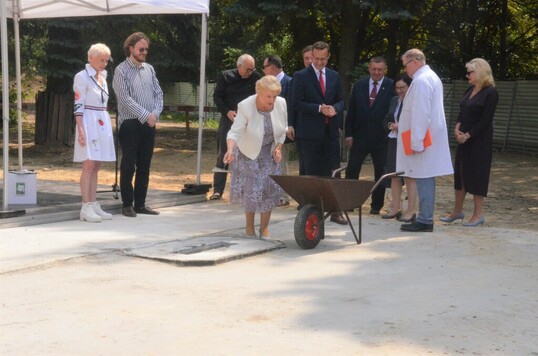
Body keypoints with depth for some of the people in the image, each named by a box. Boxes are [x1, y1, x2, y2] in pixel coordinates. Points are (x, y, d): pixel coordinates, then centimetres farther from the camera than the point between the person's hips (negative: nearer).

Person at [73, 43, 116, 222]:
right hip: (89, 123, -7)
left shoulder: (103, 77, 16)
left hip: (103, 124, 8)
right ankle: (86, 208, -9)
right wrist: (80, 129, -18)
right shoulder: (82, 77, -7)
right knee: (89, 165, -9)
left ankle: (94, 205, 9)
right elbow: (78, 105, -11)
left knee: (96, 167, 7)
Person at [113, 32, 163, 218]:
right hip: (130, 124, -6)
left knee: (144, 166, 9)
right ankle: (127, 204, 5)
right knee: (128, 166, -1)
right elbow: (125, 99, -13)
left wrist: (155, 113, -6)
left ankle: (140, 203, 15)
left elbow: (158, 93, 11)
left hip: (149, 124, 6)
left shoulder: (149, 69, 13)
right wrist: (146, 115, -16)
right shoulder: (121, 70, -5)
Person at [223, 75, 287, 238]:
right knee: (251, 190, -4)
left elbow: (283, 129, 2)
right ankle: (249, 227, 16)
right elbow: (234, 132, -30)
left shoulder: (281, 103, -16)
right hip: (249, 153, -3)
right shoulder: (245, 106, -27)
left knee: (270, 188, -4)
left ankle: (264, 228, 9)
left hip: (269, 152, 3)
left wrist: (278, 147, -9)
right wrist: (230, 150, -47)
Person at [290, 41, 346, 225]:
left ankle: (335, 211, 6)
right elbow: (296, 103, -8)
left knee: (332, 173, 3)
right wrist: (319, 109, -16)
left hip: (331, 131, 4)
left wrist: (334, 108, -8)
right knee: (312, 174, 1)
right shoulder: (301, 76, -2)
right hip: (310, 132, -4)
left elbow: (340, 100, 15)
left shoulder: (334, 76, 12)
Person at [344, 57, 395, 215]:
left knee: (380, 172, 7)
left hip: (381, 137, -2)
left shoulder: (391, 87, -4)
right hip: (360, 136, 2)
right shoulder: (359, 86, 6)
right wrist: (348, 133, 1)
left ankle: (376, 205, 16)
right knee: (351, 170, 2)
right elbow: (351, 111, 6)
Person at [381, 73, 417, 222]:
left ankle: (411, 210, 4)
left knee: (410, 176, -1)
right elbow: (386, 120, 20)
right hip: (394, 142, 8)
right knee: (395, 176, 11)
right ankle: (396, 208, 19)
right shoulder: (394, 101, 13)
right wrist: (391, 125, 0)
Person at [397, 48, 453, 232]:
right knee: (426, 179, 12)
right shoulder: (432, 77, 17)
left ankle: (424, 220, -5)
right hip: (432, 139, 10)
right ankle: (425, 217, 17)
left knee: (424, 179, -7)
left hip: (422, 140, -10)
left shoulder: (421, 81, -16)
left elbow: (420, 114, -21)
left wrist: (416, 142, -20)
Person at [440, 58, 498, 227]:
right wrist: (457, 127, -4)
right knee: (460, 173, 11)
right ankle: (458, 211, 22)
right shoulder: (470, 91, 10)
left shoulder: (490, 93, -12)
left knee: (477, 174, -1)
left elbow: (486, 120, -16)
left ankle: (478, 214, 8)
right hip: (463, 139, 8)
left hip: (479, 141, -8)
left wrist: (467, 135, -17)